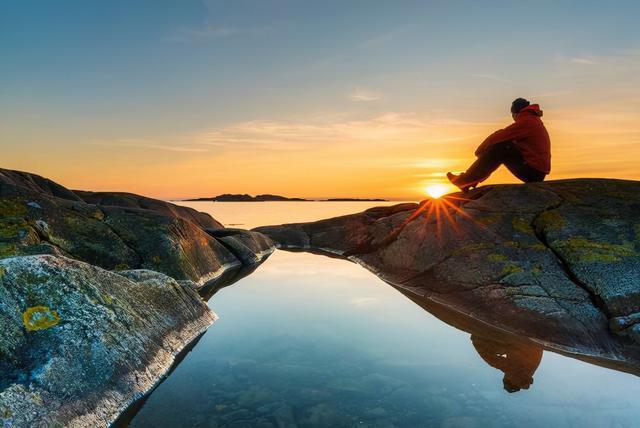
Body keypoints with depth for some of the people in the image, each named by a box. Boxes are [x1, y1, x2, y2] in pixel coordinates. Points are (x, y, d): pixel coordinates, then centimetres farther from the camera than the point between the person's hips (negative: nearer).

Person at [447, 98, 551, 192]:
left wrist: (480, 150, -1)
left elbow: (498, 136, -14)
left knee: (498, 149, -15)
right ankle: (471, 180, 6)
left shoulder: (526, 121, -13)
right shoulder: (534, 120, 18)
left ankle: (464, 181, -12)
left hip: (533, 172, -9)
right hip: (537, 171, 9)